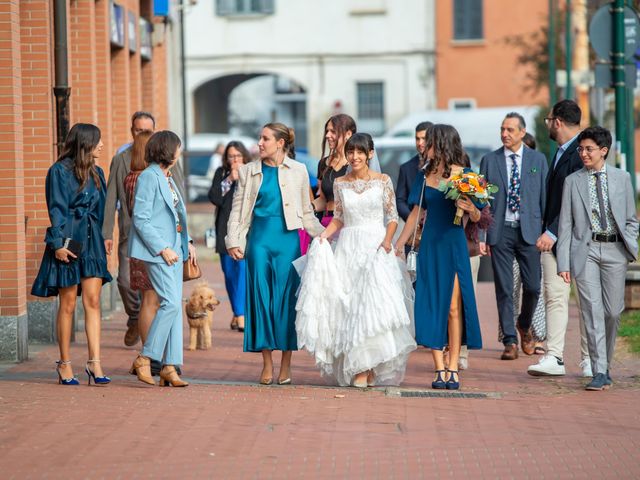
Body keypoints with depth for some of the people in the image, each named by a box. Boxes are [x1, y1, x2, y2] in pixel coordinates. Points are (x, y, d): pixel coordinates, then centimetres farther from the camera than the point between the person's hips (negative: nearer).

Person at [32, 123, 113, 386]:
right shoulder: (60, 171, -5)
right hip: (69, 241, -5)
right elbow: (57, 209, -8)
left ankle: (94, 363, -6)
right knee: (68, 304, 0)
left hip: (92, 241, 5)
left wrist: (104, 239, 12)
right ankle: (64, 364, 8)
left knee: (93, 301, -3)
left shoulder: (96, 173, 14)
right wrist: (58, 243, -15)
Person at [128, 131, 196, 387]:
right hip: (157, 249, -9)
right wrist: (162, 248, -17)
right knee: (171, 303, -15)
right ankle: (144, 359, -6)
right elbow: (141, 219, -16)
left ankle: (170, 367, 6)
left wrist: (188, 242, 10)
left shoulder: (168, 178, 16)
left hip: (173, 248, 9)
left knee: (175, 305, 5)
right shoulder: (149, 177, -11)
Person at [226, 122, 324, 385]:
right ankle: (267, 364, 6)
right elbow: (237, 209, 8)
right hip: (259, 238, 1)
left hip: (288, 238, -1)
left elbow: (306, 213, 11)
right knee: (261, 296, -1)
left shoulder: (298, 171, 6)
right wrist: (233, 241, -3)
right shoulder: (249, 171, 8)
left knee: (287, 298, -2)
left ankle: (286, 365, 6)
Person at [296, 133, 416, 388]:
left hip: (376, 246, -3)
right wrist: (324, 235, -2)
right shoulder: (340, 184, 9)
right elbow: (339, 218, 15)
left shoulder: (383, 181, 2)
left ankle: (369, 367, -9)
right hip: (348, 248, 3)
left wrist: (387, 240, -11)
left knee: (375, 301, -13)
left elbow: (392, 216, 4)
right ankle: (360, 370, 0)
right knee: (349, 307, -3)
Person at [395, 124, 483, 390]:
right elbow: (415, 212, 16)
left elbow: (476, 218, -3)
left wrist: (471, 208, -24)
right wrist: (398, 244, 16)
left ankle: (453, 369, 0)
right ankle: (440, 370, 2)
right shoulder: (425, 175, 8)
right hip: (429, 245, 4)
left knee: (453, 308, -4)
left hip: (454, 244, -4)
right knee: (432, 306, 0)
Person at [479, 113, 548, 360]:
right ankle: (510, 341, 6)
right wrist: (481, 235, 0)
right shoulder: (489, 160, 7)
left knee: (533, 286, 0)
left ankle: (524, 326, 28)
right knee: (504, 289, 0)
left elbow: (545, 197, 7)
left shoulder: (538, 160, 7)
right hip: (500, 231, 0)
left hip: (529, 231, 0)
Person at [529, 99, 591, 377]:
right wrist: (547, 231, 14)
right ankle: (554, 357, -4)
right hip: (553, 238, 8)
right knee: (554, 296, -1)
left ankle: (589, 360, 8)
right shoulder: (561, 152, 16)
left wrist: (553, 232, -24)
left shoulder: (581, 152, -14)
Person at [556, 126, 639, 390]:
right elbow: (565, 224, 5)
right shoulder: (572, 181, 6)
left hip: (615, 250, 1)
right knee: (593, 310, -9)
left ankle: (605, 364, 23)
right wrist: (563, 263, -2)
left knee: (613, 311, 3)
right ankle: (599, 372, -9)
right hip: (586, 250, -1)